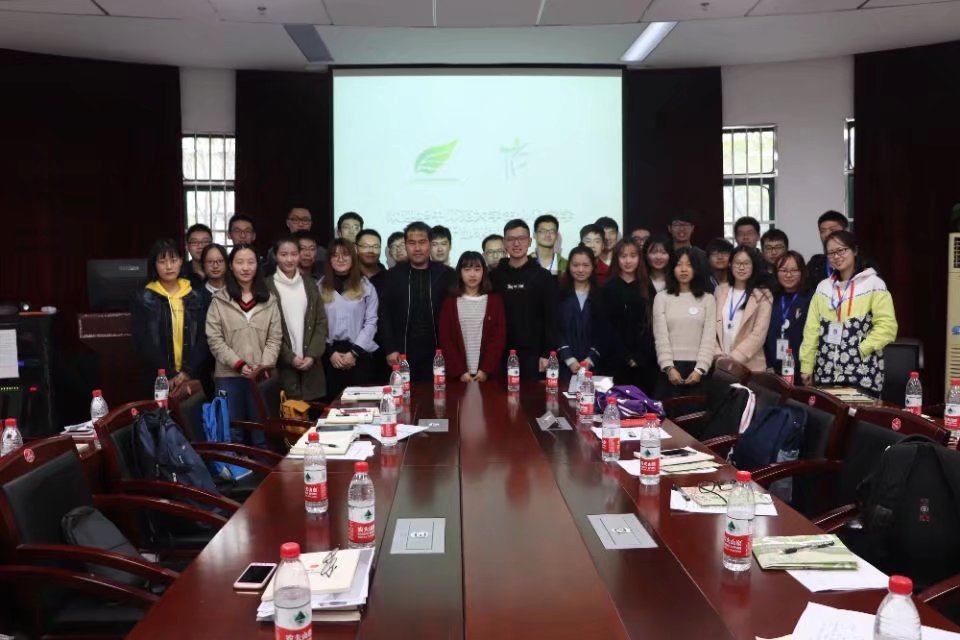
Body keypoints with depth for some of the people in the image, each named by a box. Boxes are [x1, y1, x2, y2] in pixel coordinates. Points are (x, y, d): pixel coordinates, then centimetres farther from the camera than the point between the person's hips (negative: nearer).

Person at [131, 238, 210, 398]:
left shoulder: (197, 296, 8)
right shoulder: (143, 299, 2)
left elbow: (204, 338, 3)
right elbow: (143, 343, -4)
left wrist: (188, 372, -10)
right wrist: (170, 375, -12)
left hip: (193, 378, 1)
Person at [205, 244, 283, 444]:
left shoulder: (269, 301, 7)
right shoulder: (219, 301, 2)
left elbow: (275, 338, 3)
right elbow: (214, 340, -3)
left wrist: (264, 365, -12)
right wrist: (238, 364, -13)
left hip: (261, 376, 1)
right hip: (228, 376, -1)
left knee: (262, 432, 8)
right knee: (231, 433, 8)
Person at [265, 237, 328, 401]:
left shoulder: (309, 283, 11)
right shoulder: (268, 286, 0)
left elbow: (321, 322, 7)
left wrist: (312, 355, -5)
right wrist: (289, 357, -10)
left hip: (310, 363, 3)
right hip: (283, 366, -3)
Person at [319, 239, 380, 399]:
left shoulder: (366, 286, 4)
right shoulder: (321, 287, 6)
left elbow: (371, 322, -1)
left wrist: (354, 351, -9)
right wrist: (330, 352, -8)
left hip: (360, 353, -1)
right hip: (330, 354, 1)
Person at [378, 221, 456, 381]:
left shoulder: (446, 274, 4)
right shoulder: (393, 275, 6)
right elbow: (384, 314, 5)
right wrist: (390, 349, -3)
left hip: (438, 353, 0)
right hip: (403, 354, 0)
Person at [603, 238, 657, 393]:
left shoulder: (646, 286, 9)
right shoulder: (609, 287, 2)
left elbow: (651, 324, 4)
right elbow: (608, 325, -3)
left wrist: (640, 355, -7)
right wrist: (626, 356, -10)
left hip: (645, 358, 2)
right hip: (617, 358, -2)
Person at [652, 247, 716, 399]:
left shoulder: (708, 299, 8)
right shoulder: (662, 297, 6)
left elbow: (709, 338, 1)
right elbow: (660, 337, -1)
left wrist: (700, 369, -11)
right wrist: (669, 367, -13)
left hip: (697, 367, 0)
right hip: (670, 367, 0)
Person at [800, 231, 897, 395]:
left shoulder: (874, 284, -1)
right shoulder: (823, 287, 12)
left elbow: (887, 326, -8)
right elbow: (812, 329, 9)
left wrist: (859, 350, -15)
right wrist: (806, 366, 4)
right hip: (826, 373, 4)